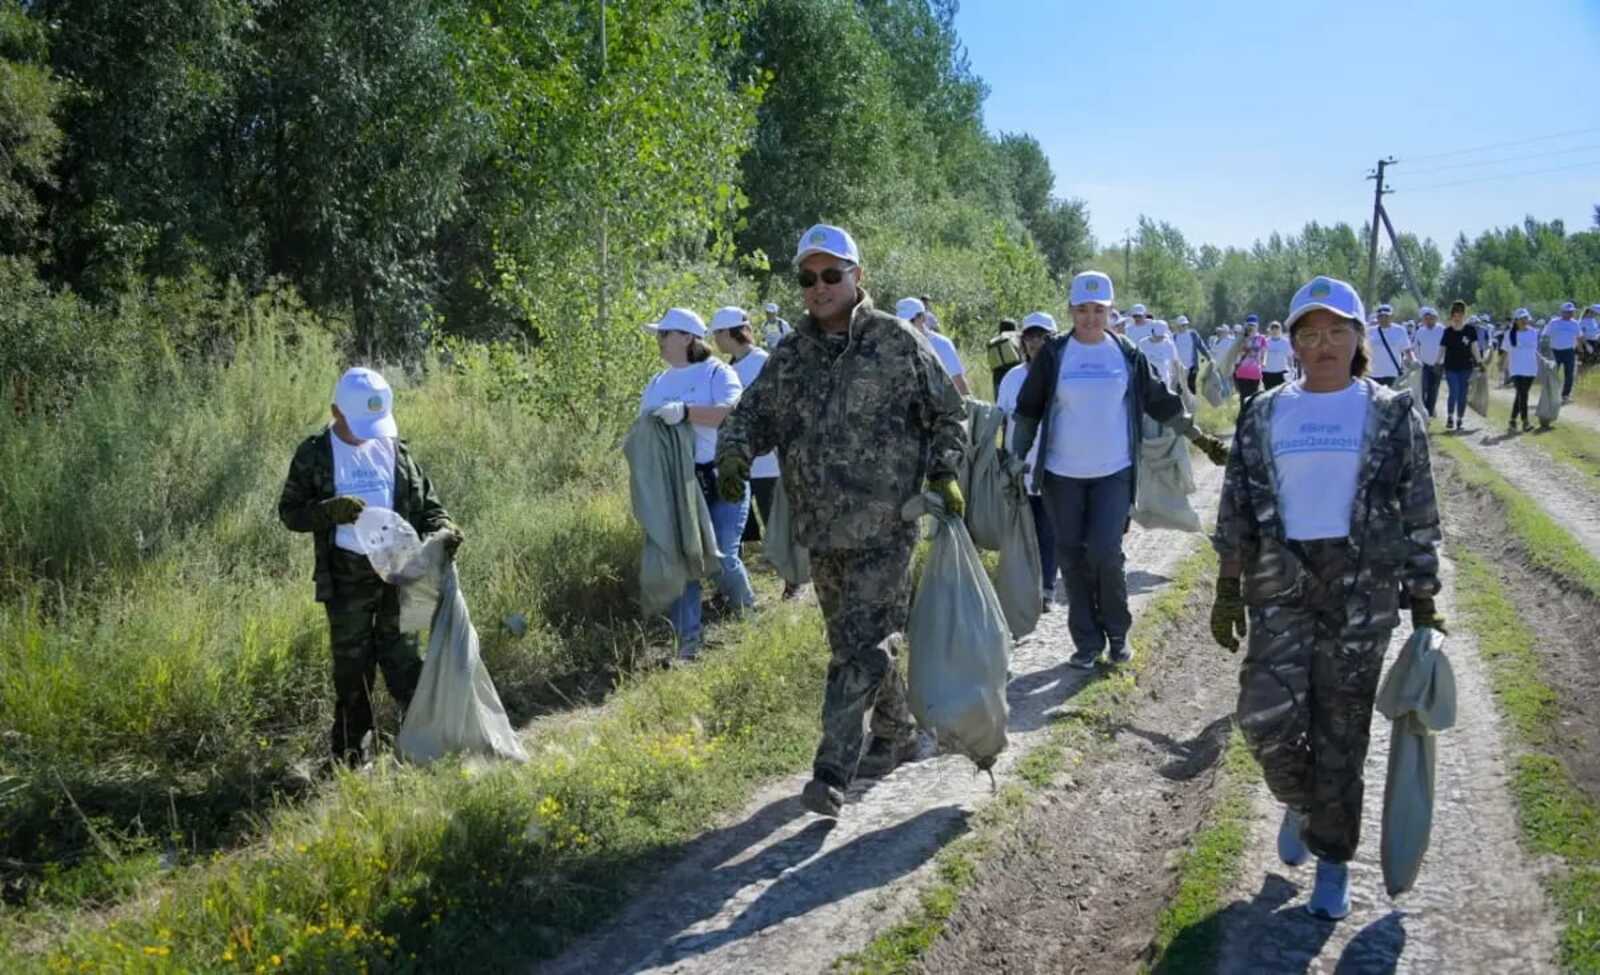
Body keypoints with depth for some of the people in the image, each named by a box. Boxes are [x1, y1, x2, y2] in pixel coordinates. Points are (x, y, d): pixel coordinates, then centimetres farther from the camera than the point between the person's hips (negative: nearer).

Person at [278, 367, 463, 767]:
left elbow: (426, 503, 13)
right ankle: (351, 756, 14)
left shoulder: (395, 450, 9)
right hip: (347, 576, -2)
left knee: (404, 659, 5)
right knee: (352, 666, 5)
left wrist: (443, 529, -8)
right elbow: (289, 512, 1)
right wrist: (331, 511, -18)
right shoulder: (315, 454, 1)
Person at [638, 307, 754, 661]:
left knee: (722, 558, -6)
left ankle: (748, 615, 25)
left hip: (719, 481, -5)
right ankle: (688, 642, 6)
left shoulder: (717, 373, -2)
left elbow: (733, 412, -19)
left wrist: (685, 412, -26)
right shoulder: (656, 384, 18)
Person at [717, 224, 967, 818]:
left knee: (863, 646, -11)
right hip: (821, 530, 6)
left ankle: (832, 770, -11)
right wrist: (734, 450, -14)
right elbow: (752, 413, 9)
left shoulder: (899, 342, -2)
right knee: (855, 642, 16)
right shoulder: (790, 358, 10)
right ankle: (897, 736, 36)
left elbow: (948, 414, 4)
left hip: (885, 527, -5)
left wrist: (944, 472, -11)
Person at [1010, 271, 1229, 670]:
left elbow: (1161, 402, 11)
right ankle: (1087, 642, 15)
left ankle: (1117, 633, 11)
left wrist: (1201, 438, 11)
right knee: (1072, 558, 4)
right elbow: (1028, 410, 4)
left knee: (1105, 553, -10)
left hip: (1114, 472, 0)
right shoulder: (1053, 354, -1)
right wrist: (1016, 458, -1)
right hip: (1062, 474, 1)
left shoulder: (1127, 354, 3)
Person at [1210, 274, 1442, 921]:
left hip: (1362, 588, -1)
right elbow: (1236, 510, 8)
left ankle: (1333, 861, 21)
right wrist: (1228, 591, 6)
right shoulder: (1264, 416, 6)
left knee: (1341, 729, 4)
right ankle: (1301, 801, 24)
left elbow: (1418, 517, 2)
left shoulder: (1391, 415, 1)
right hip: (1280, 584, 1)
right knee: (1267, 716, -10)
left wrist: (1423, 604, 0)